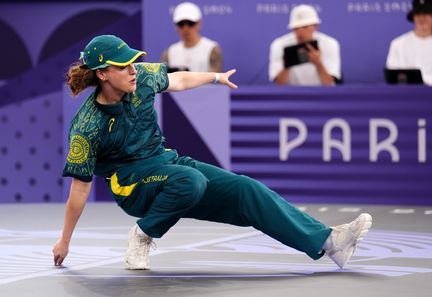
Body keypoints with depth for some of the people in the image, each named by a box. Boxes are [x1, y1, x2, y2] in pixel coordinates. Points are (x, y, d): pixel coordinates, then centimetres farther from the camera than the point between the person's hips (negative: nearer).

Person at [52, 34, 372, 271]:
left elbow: (178, 80, 15)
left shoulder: (142, 78, -7)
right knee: (190, 181, -36)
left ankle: (328, 241, -15)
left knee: (245, 189, -9)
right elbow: (80, 188, -14)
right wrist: (64, 242, -7)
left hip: (167, 162, 6)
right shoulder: (87, 127, -21)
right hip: (133, 187, -6)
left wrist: (216, 77, 31)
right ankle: (143, 235, -12)